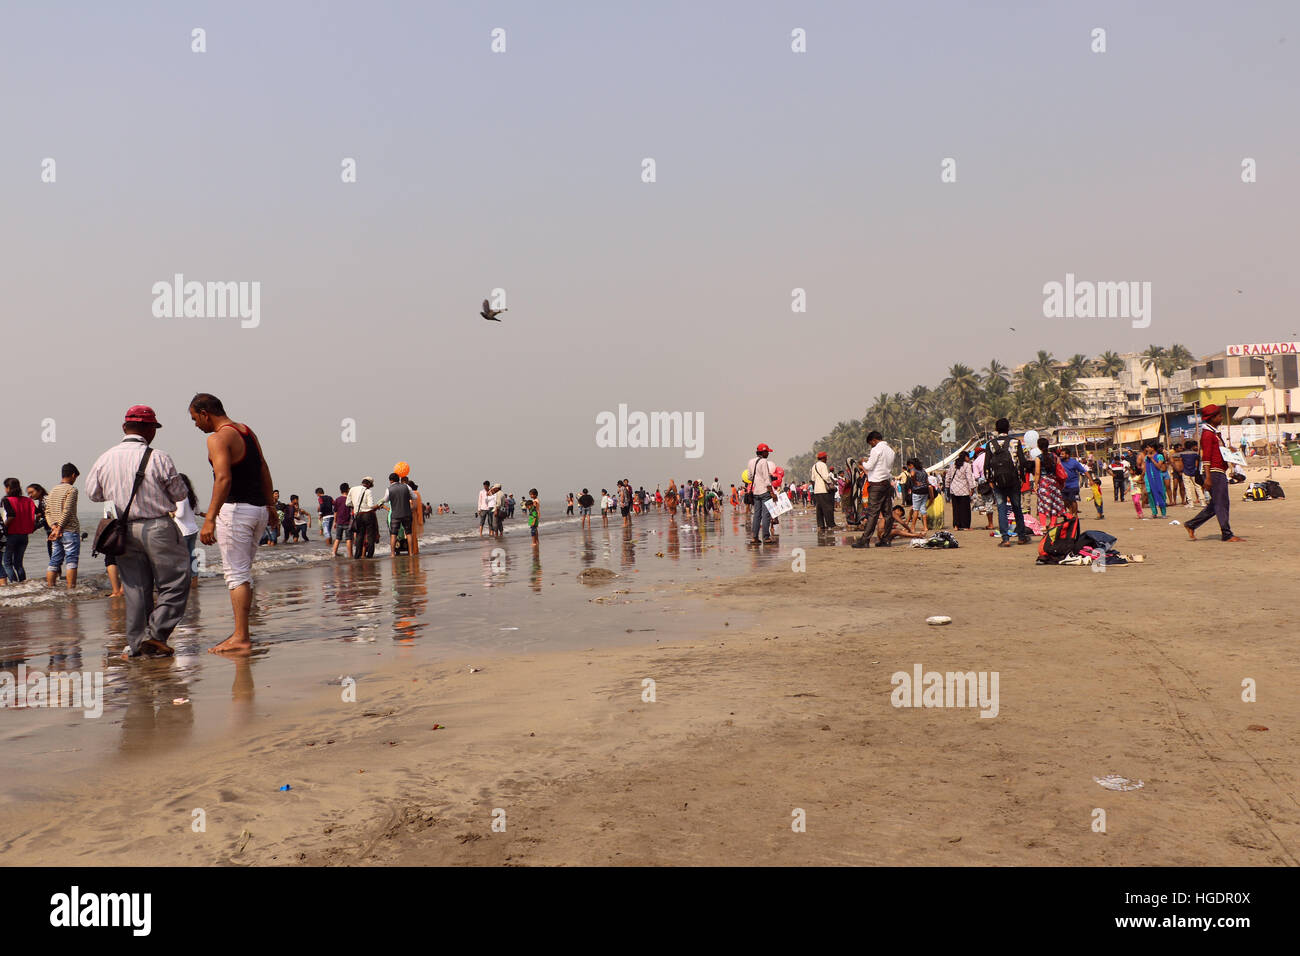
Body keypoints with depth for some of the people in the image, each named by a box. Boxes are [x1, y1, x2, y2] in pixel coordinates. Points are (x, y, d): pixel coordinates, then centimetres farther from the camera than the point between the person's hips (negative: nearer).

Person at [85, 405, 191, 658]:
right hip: (157, 527, -5)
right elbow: (180, 494, -3)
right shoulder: (159, 458, -13)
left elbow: (93, 493, 14)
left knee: (135, 587, 13)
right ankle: (155, 634, -5)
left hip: (124, 530, 5)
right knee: (175, 583, 4)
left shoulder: (104, 459, 1)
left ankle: (135, 642, 15)